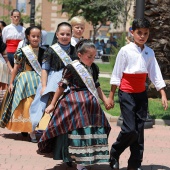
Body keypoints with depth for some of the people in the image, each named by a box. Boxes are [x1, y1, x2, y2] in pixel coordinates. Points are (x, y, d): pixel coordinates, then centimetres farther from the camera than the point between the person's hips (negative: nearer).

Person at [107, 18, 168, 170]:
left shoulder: (150, 52, 5)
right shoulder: (125, 50, -9)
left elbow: (155, 74, 5)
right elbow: (116, 74, -6)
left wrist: (163, 95, 0)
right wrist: (111, 96, -5)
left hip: (141, 94, 5)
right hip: (127, 93, -5)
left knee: (139, 130, 6)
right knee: (130, 129, -9)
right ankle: (114, 154, 16)